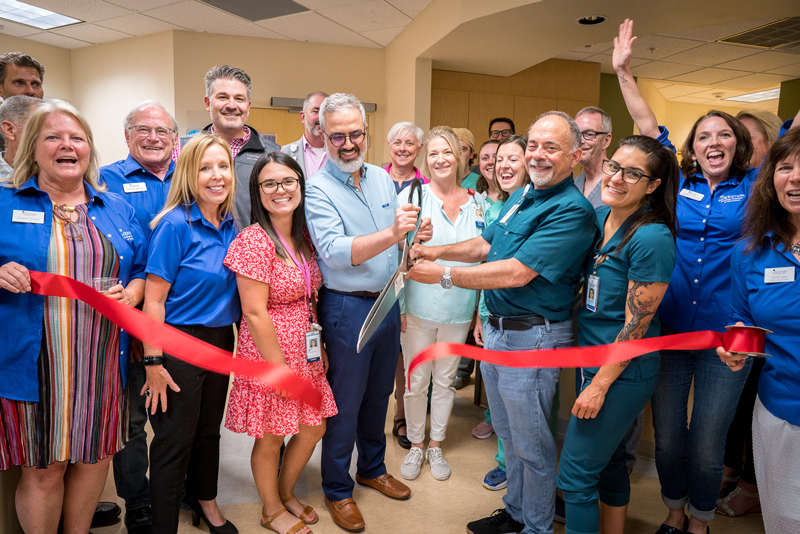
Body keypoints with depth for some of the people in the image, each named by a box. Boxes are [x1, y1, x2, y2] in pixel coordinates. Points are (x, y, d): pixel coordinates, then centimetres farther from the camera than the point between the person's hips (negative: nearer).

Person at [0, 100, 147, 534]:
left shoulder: (117, 210, 11)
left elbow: (142, 270, 13)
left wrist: (129, 294, -7)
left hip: (103, 364, 3)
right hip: (35, 364, -3)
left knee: (95, 458, 14)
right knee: (43, 470, 6)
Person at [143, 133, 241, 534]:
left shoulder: (231, 226, 3)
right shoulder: (175, 225, -16)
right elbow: (153, 299, -17)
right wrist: (153, 362, -19)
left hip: (221, 340, 7)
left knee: (210, 429, 21)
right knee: (175, 440, 6)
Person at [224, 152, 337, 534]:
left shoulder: (303, 238, 6)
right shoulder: (254, 241, -18)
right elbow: (255, 314, -20)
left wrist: (320, 346, 9)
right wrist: (280, 367, -17)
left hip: (305, 353, 7)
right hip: (268, 354, -7)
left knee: (313, 428, 17)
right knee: (270, 438, 11)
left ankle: (286, 492, 43)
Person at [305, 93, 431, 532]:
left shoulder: (381, 177, 6)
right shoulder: (318, 190, -14)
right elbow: (335, 251, -29)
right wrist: (391, 234, -39)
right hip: (347, 308, -6)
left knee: (378, 395, 21)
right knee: (345, 403, 7)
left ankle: (372, 469, 42)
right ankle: (337, 489, 28)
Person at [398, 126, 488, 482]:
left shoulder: (477, 202, 4)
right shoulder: (411, 195, -6)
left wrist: (481, 308, 8)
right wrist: (397, 304, -8)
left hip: (459, 311, 3)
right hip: (418, 308, -2)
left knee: (445, 380, 15)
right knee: (416, 382, 9)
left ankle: (435, 445, 35)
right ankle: (416, 446, 32)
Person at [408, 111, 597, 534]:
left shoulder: (572, 210, -21)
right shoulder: (521, 196, 9)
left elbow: (517, 273, -27)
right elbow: (485, 245, 17)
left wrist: (443, 274, -22)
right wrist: (437, 251, 0)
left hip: (533, 337, -9)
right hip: (497, 330, 9)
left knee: (531, 443, 9)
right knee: (508, 433, 23)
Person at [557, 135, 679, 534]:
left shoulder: (652, 238, -20)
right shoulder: (598, 217, 4)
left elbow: (636, 324, -19)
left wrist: (599, 385, -16)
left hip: (622, 373, -8)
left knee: (575, 475, 2)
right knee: (608, 460, 23)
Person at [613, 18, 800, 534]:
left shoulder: (754, 187, 4)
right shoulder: (677, 184, 5)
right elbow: (648, 125, 7)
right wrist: (623, 71, 8)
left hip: (725, 337, -1)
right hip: (667, 331, 1)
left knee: (707, 447, 8)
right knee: (667, 437, 11)